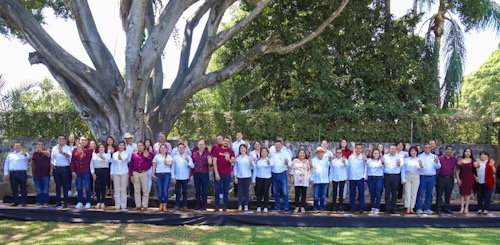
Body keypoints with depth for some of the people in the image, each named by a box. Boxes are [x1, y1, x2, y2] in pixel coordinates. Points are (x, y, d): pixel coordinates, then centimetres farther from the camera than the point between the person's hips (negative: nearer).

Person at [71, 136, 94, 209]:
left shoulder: (89, 149, 2)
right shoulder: (75, 150, 10)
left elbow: (88, 152, -24)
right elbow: (72, 161, 8)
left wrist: (82, 150, -41)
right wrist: (73, 171, 1)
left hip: (86, 171, -3)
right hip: (78, 172, 3)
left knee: (87, 187, 2)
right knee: (79, 187, 7)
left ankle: (88, 202, 9)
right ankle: (80, 202, 15)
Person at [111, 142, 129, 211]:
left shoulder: (126, 153, 1)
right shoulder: (114, 154, 11)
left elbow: (124, 158, -20)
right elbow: (112, 164, 15)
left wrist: (120, 153, -35)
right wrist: (112, 173, 10)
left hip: (124, 173, -2)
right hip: (116, 173, 2)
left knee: (123, 189, 0)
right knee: (117, 190, 2)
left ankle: (123, 206, 4)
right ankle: (117, 205, 7)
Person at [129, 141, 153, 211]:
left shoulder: (147, 154, 1)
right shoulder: (133, 154, 9)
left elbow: (152, 158, -21)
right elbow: (130, 165, 9)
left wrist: (147, 156, -44)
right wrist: (131, 175, 2)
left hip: (144, 173, -3)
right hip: (135, 173, 3)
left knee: (145, 190, -1)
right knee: (136, 190, 6)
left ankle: (145, 206, 4)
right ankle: (138, 205, 12)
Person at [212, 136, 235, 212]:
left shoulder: (231, 151, 5)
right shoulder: (217, 150, 2)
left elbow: (233, 161, -8)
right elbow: (214, 162, -3)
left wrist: (229, 159, -32)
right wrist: (216, 173, -10)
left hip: (227, 174, 1)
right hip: (218, 173, -1)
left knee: (226, 190, 5)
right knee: (217, 189, 2)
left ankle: (225, 207, 12)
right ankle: (217, 206, 10)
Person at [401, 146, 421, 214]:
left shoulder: (419, 160, 10)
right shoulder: (406, 159, 10)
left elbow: (421, 168, -7)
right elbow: (403, 169, 5)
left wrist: (421, 166, -31)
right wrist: (403, 178, -6)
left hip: (416, 177, 1)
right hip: (407, 177, -1)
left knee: (414, 193, 1)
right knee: (407, 192, -6)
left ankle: (412, 208, 7)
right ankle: (408, 209, -5)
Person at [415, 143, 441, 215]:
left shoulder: (434, 157, 12)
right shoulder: (420, 156, 5)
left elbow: (438, 167, 4)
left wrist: (436, 162, -16)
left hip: (431, 177, 3)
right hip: (422, 177, -2)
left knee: (429, 194, 7)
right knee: (420, 193, -3)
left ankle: (427, 208, 14)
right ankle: (419, 208, 1)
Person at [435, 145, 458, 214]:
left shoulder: (454, 159, 8)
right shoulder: (440, 158, 3)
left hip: (450, 179, 2)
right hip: (441, 178, -2)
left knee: (448, 195, 9)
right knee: (439, 193, 0)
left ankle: (446, 208, 18)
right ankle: (438, 208, 5)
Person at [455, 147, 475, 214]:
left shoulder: (472, 161, 3)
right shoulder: (460, 161, 4)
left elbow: (474, 170, 0)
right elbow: (457, 171, 4)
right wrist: (458, 179, -4)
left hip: (470, 179, -1)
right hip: (462, 178, 1)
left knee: (468, 193, 0)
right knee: (462, 193, 1)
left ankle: (466, 208, 4)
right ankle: (462, 208, 3)